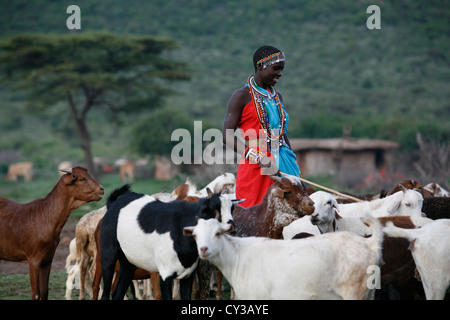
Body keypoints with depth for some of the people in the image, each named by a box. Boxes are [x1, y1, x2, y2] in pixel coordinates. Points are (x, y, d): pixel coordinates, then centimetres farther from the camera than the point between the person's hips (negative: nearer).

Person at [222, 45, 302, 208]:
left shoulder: (277, 96, 17)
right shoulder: (242, 96, -4)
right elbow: (227, 135, -10)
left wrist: (293, 162, 15)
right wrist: (258, 158, -19)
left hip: (281, 164, 6)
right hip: (255, 169, -6)